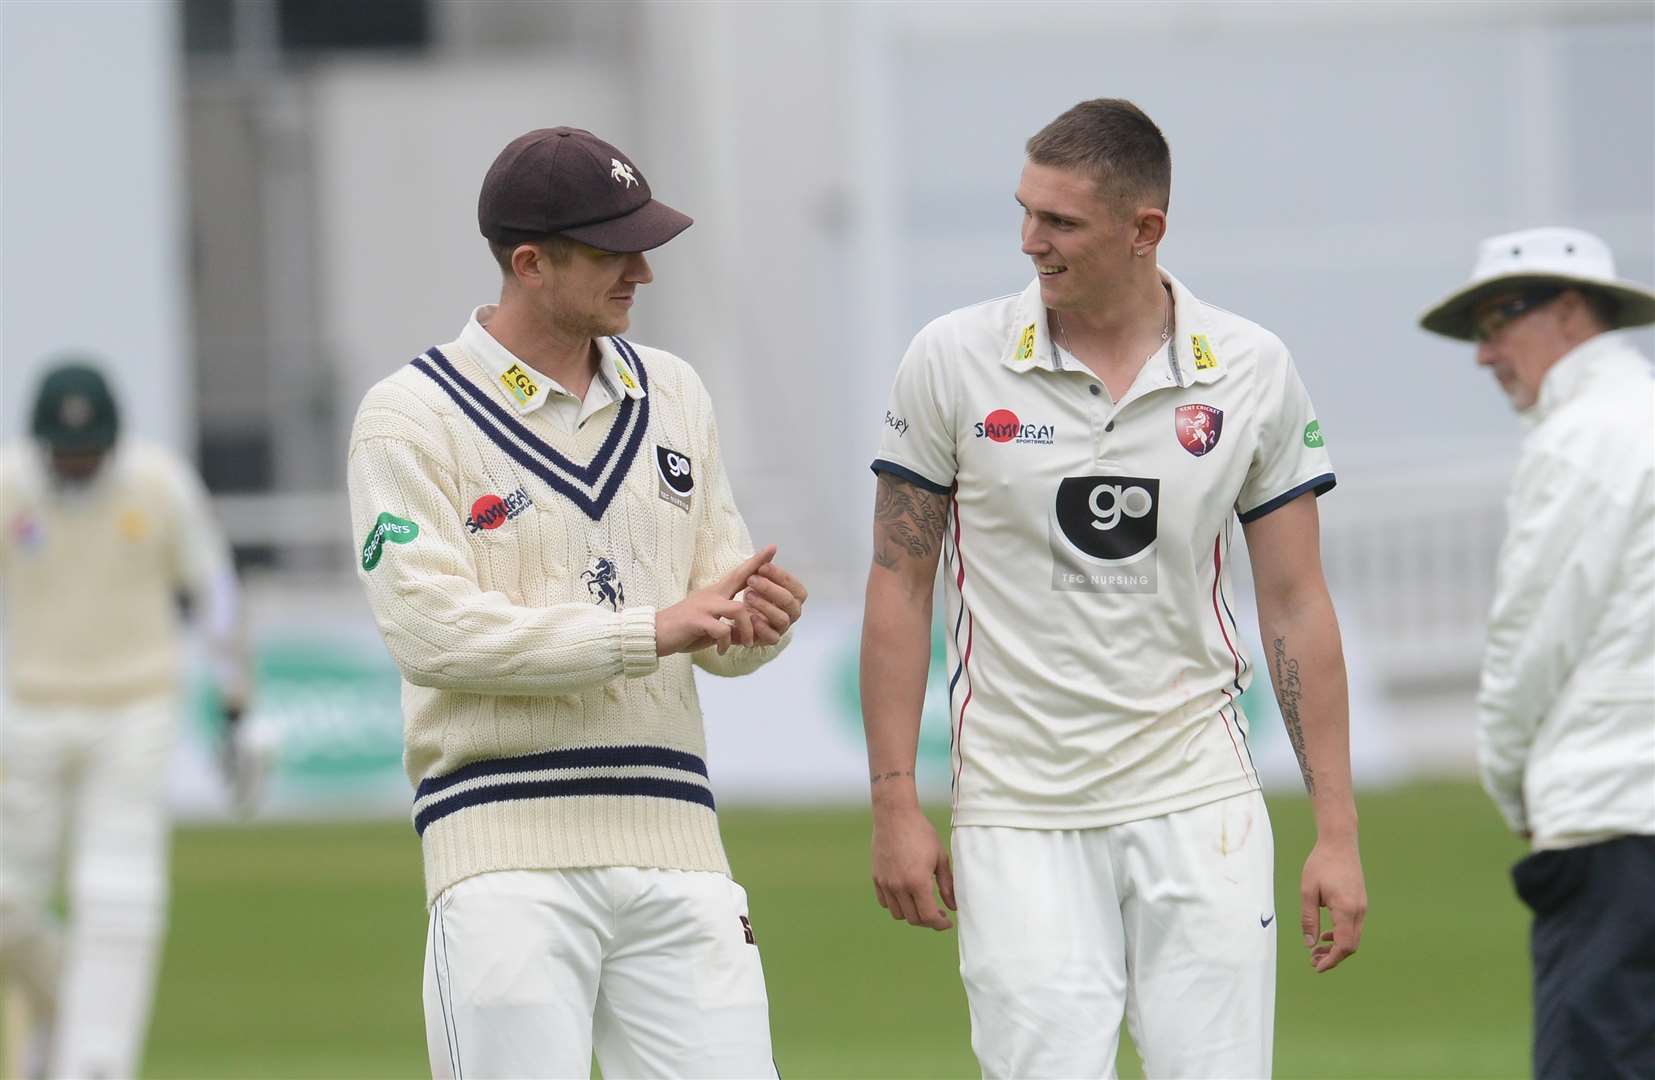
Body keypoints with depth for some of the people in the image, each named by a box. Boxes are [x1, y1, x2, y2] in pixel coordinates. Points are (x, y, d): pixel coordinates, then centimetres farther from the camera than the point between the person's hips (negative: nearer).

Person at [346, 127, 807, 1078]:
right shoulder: (413, 418, -3)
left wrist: (758, 623, -10)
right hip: (508, 847, -5)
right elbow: (434, 630, -14)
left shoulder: (671, 394, 15)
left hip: (673, 832, 5)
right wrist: (652, 629, -17)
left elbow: (712, 635, 16)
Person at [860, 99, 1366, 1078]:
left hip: (1199, 809, 1)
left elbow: (1296, 608, 6)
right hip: (1018, 814, -1)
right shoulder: (954, 361, -1)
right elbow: (900, 586, 4)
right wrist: (896, 805, -2)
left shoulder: (1253, 372, 1)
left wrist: (1338, 830, 2)